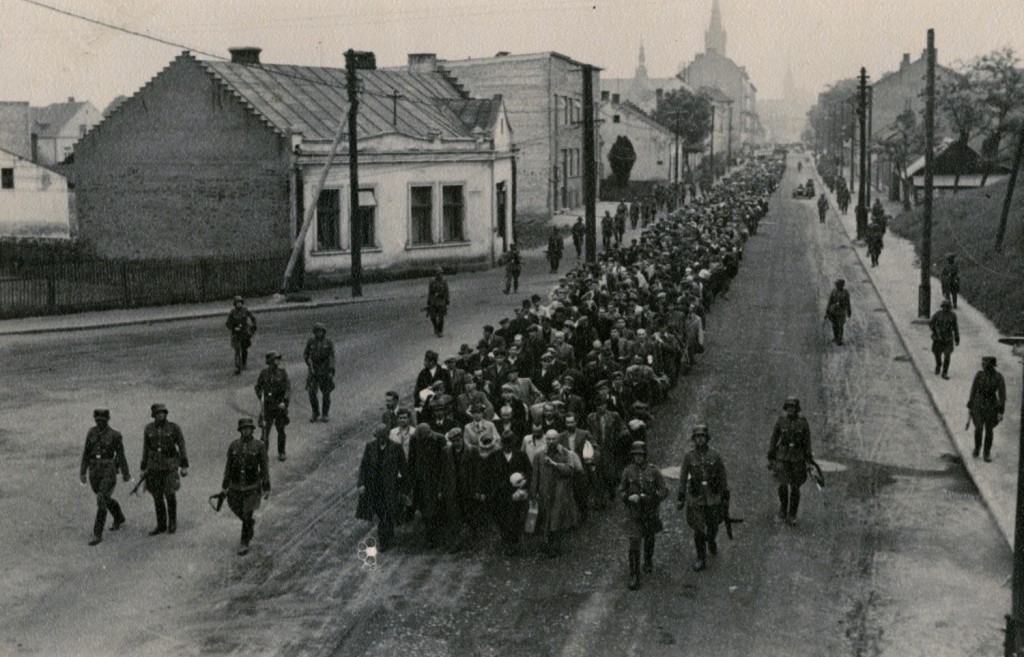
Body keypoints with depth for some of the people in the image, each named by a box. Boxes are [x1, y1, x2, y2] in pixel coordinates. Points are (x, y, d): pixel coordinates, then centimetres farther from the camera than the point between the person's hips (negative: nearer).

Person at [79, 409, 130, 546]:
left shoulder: (115, 436, -8)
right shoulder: (92, 433, 4)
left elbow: (121, 455, -2)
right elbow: (86, 453, 8)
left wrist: (126, 474, 3)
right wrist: (83, 472, 5)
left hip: (109, 471, -6)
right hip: (94, 471, 6)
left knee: (101, 502, -13)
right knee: (105, 498, 23)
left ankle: (97, 535, -9)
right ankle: (119, 518, 49)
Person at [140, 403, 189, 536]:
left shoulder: (174, 428, -8)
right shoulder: (148, 429, 1)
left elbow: (182, 446, -5)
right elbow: (146, 449, 8)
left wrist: (184, 466, -8)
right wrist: (143, 469, 8)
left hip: (170, 465, -3)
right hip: (154, 465, 3)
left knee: (170, 494, -8)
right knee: (157, 496, 6)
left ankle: (172, 523, 13)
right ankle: (161, 526, 17)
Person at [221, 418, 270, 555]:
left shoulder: (260, 446, -12)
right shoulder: (233, 445, -5)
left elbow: (264, 468, -6)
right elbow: (228, 466, 3)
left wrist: (266, 488, -5)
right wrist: (224, 487, 3)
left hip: (252, 487, -3)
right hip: (236, 486, 3)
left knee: (247, 516, -2)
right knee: (236, 509, 17)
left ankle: (244, 544, 15)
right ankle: (250, 524, 49)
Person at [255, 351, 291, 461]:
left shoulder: (282, 372, -5)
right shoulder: (264, 373, -4)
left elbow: (288, 389, -6)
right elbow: (258, 387, 11)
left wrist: (285, 402, -18)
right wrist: (261, 399, 0)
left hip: (280, 405, 0)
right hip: (268, 406, 0)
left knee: (281, 430, 3)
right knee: (265, 428, -2)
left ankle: (281, 453, 16)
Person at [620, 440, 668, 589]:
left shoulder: (654, 471, -10)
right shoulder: (628, 471, -7)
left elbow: (664, 492, -7)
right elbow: (622, 491, 3)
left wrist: (649, 497, -23)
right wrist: (629, 497, -18)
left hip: (650, 512, 1)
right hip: (633, 514, -1)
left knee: (649, 538, 24)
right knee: (634, 544, -10)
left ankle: (648, 561, 53)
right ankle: (634, 578, -6)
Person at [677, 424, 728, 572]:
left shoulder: (714, 455, -9)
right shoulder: (689, 456, -10)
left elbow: (722, 476, 0)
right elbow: (683, 477, -1)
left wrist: (726, 497, 1)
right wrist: (680, 497, 0)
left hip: (713, 497, 1)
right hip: (695, 497, -1)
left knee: (712, 526, 13)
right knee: (698, 529, 0)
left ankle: (711, 540, 49)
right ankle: (701, 559, 15)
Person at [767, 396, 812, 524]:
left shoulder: (803, 423, -3)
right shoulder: (780, 421, -1)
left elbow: (807, 443, 0)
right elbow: (773, 440, 3)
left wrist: (809, 461, -3)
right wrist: (770, 458, 1)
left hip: (798, 458, 0)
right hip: (782, 457, 0)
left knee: (795, 488, 2)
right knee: (783, 485, -10)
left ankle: (792, 515, 16)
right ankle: (783, 509, 16)